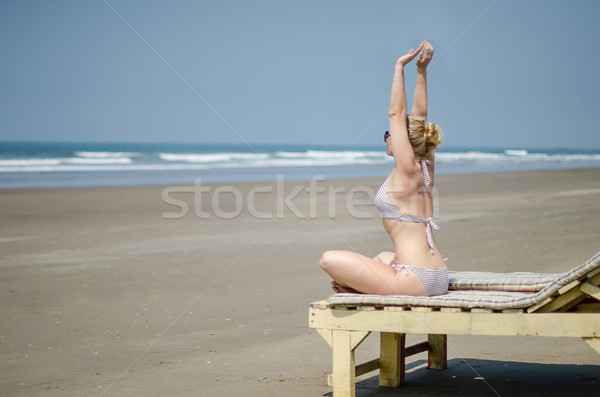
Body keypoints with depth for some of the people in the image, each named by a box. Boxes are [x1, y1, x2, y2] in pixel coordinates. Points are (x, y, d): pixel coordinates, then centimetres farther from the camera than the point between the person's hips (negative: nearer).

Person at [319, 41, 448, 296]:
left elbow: (396, 113, -11)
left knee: (329, 259, -11)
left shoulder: (407, 169, -10)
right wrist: (421, 70, 16)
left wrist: (400, 67, -7)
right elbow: (419, 116, 16)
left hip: (414, 280, -10)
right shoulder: (426, 169, 12)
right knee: (382, 258, 40)